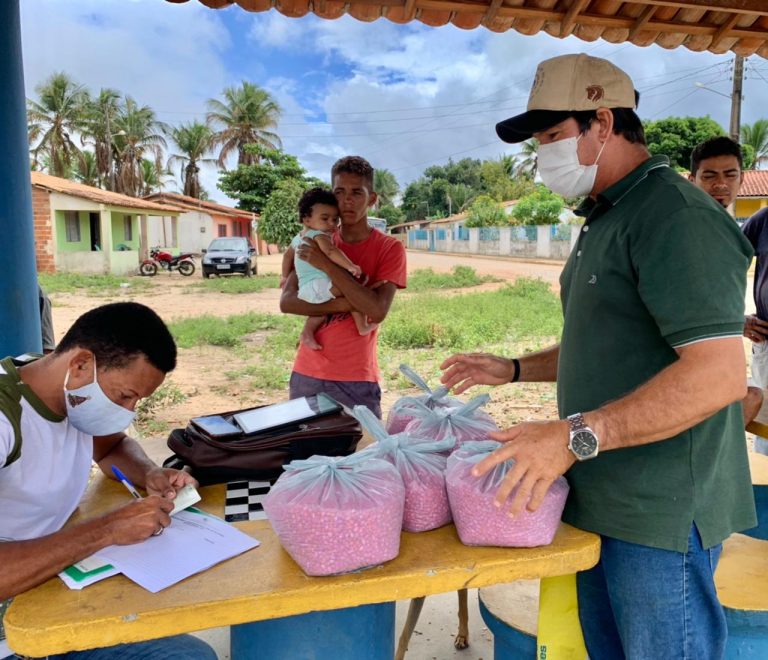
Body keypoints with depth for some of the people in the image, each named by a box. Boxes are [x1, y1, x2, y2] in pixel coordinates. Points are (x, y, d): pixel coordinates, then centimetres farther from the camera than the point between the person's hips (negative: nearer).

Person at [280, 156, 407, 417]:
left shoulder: (389, 248, -5)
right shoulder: (315, 243, 7)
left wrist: (327, 265, -19)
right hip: (306, 375, 4)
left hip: (356, 380, -3)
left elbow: (377, 311, -19)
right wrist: (342, 304, -16)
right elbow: (286, 302, -4)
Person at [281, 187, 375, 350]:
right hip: (319, 285, -9)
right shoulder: (319, 235, -7)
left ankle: (308, 331, 15)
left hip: (304, 290, 9)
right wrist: (350, 266, -32)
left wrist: (285, 277, 47)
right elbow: (330, 251, -27)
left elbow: (288, 255, 36)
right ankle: (362, 326, -15)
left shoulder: (298, 237, 23)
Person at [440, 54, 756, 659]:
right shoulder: (607, 220, 14)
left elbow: (720, 374, -26)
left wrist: (576, 434, -31)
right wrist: (513, 370, 13)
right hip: (602, 501, 9)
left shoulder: (678, 217, -17)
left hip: (662, 514, -9)